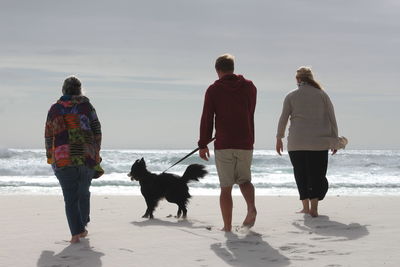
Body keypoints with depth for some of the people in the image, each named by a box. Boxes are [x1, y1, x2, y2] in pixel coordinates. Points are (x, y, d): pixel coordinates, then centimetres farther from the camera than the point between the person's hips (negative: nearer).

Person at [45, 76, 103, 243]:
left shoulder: (54, 109, 5)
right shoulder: (86, 106, 3)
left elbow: (48, 136, 8)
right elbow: (97, 132, 4)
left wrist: (50, 158, 18)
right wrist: (96, 154, 15)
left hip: (63, 160, 0)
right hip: (87, 158, 1)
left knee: (70, 198, 1)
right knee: (83, 193, 19)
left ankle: (76, 232, -10)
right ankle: (83, 227, 27)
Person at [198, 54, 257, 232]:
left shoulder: (213, 90, -2)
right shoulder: (249, 87, 6)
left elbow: (207, 118, -3)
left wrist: (203, 144, 5)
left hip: (223, 144, -2)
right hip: (246, 143, 2)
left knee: (226, 187, 4)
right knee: (244, 180, 17)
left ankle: (227, 226, 2)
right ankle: (251, 208, -11)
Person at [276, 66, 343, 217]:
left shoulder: (291, 96, 3)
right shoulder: (322, 95, 5)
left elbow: (283, 119, 3)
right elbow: (332, 119, 4)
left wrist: (279, 139, 13)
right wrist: (335, 140, 10)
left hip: (296, 143, 0)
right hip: (319, 142, 0)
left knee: (301, 174, 10)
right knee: (317, 174, 4)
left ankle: (306, 207, 12)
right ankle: (314, 208, -6)